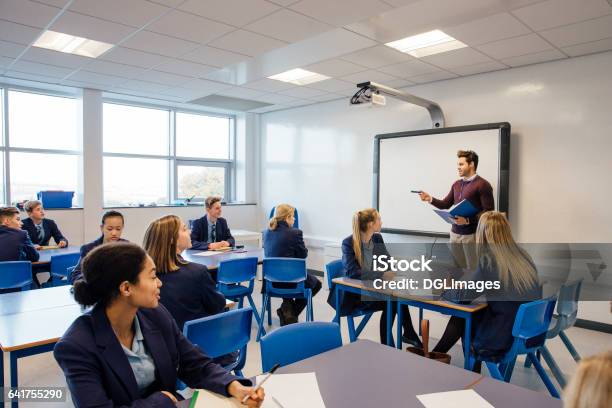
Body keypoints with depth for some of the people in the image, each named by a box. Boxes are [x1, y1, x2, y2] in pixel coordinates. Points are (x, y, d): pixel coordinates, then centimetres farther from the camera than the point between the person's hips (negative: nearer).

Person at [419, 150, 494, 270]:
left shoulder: (482, 185, -9)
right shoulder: (456, 184, 12)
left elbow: (488, 212, -14)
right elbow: (446, 204, 15)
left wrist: (468, 220, -24)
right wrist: (430, 199, -1)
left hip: (472, 234, -6)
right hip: (455, 233, 6)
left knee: (473, 270, 3)